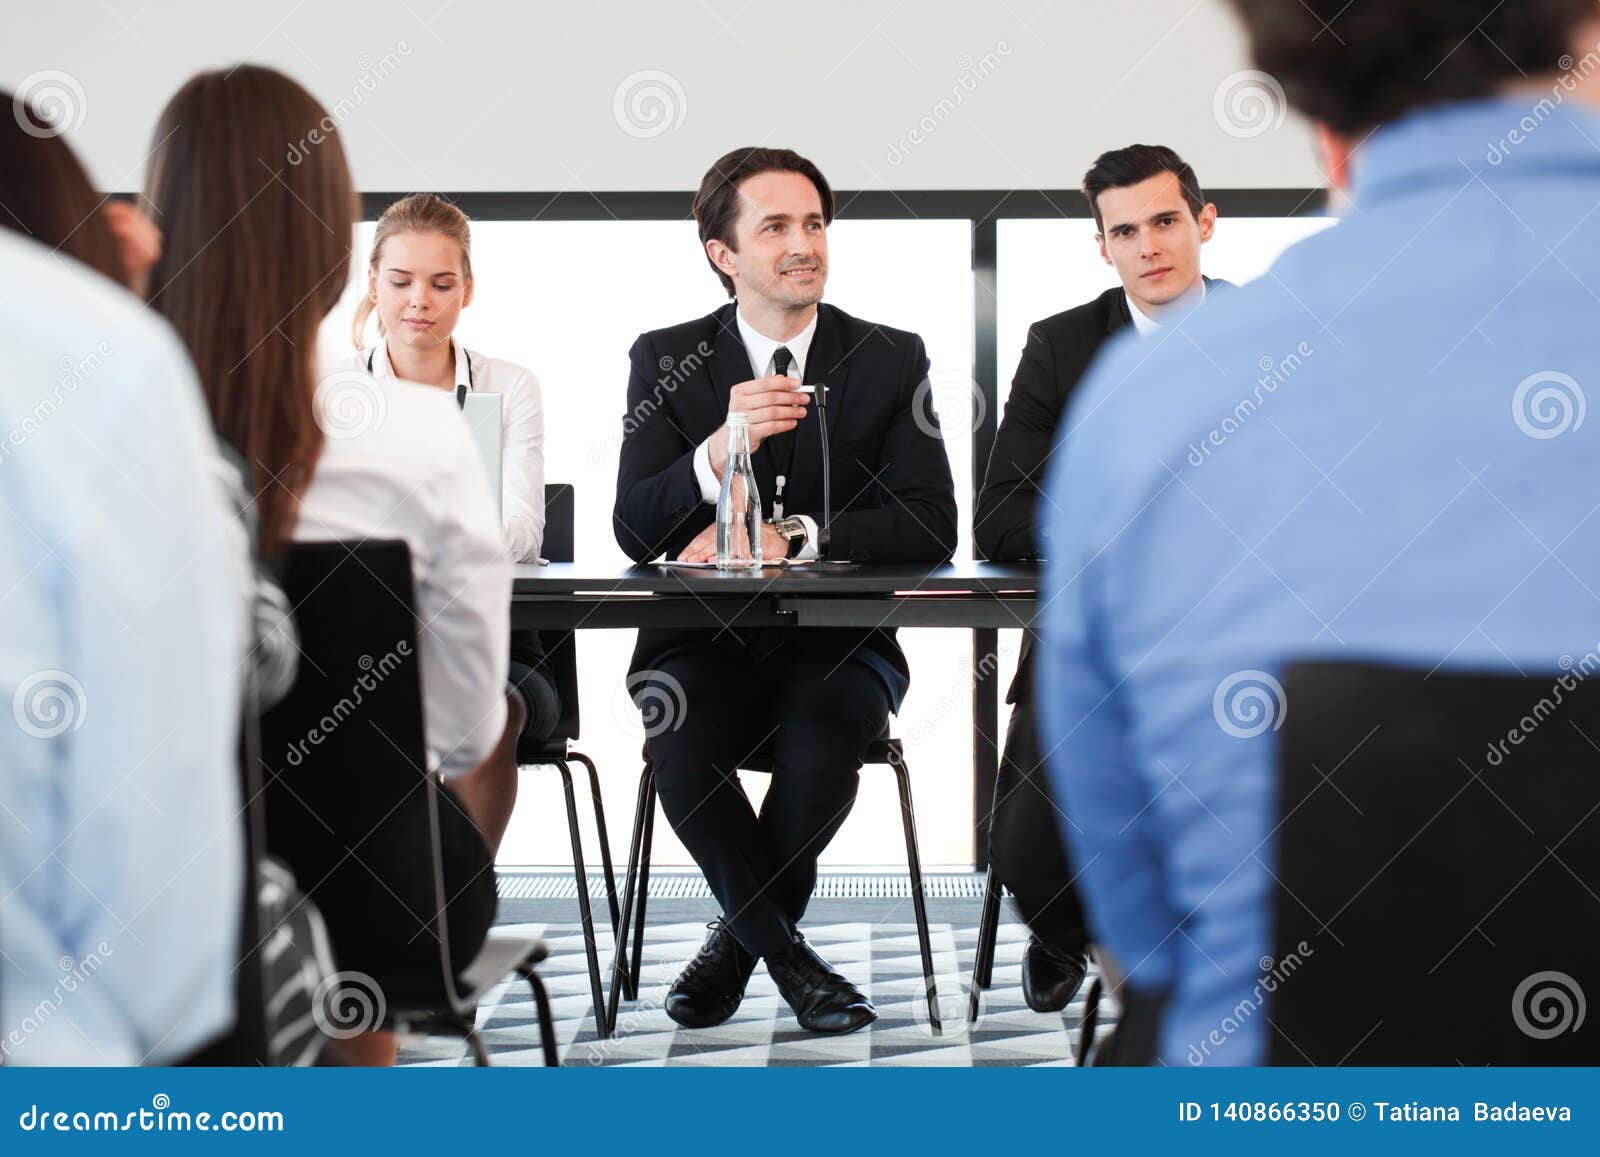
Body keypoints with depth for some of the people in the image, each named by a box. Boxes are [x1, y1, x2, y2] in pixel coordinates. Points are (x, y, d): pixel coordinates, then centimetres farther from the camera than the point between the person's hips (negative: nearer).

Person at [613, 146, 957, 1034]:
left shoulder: (891, 359, 3)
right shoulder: (665, 359, 3)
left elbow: (930, 527, -6)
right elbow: (635, 530, -8)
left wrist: (789, 537, -20)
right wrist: (721, 446, -27)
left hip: (837, 641, 0)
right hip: (704, 641, 0)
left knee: (820, 736, -32)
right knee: (679, 739, -31)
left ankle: (737, 936, -3)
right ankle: (789, 955, -8)